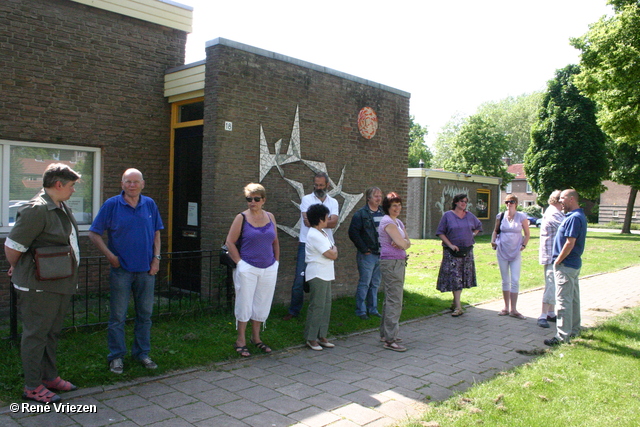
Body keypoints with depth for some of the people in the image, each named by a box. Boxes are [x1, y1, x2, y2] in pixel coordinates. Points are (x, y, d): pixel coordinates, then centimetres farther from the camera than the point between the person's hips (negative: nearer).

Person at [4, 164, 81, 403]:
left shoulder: (61, 208, 10)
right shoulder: (37, 210, -20)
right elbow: (12, 246, -20)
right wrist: (17, 269, -2)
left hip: (61, 283, 9)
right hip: (39, 286, -9)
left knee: (52, 333, 19)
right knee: (36, 334, 3)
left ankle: (50, 377, 32)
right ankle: (32, 387, 15)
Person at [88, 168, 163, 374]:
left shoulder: (150, 204, 5)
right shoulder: (111, 205, -4)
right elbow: (94, 233, -2)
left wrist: (156, 258, 3)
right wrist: (110, 255, -10)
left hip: (146, 270, 3)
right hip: (121, 269, -3)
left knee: (145, 314, 11)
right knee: (117, 316, 4)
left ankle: (142, 353, 25)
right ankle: (116, 356, 17)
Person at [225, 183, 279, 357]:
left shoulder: (270, 217, 7)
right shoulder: (242, 218, -5)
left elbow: (275, 241, 16)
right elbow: (230, 242, -5)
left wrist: (276, 261, 10)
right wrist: (239, 262, -9)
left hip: (269, 269, 4)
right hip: (247, 269, -4)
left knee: (262, 303, 12)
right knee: (244, 303, 2)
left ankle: (256, 337, 27)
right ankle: (240, 340, 15)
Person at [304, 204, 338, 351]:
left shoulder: (323, 233, 14)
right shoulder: (315, 235, -19)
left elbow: (331, 255, 22)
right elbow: (333, 255, -19)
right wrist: (334, 248, -1)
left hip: (326, 274, 10)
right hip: (317, 275, -10)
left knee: (326, 305, 12)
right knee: (317, 306, -5)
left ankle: (322, 336, 20)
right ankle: (310, 338, 5)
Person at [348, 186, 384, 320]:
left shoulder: (383, 213, 11)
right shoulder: (361, 214, -8)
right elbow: (353, 233, -13)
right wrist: (364, 249, -14)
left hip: (380, 254, 6)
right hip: (367, 255, -6)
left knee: (375, 284, 13)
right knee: (364, 283, -1)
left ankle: (372, 309, 24)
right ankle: (361, 311, 9)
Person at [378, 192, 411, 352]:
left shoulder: (398, 222, 17)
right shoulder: (388, 222, -13)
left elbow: (407, 242, 9)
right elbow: (402, 244, -21)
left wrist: (402, 243, -12)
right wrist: (403, 243, 1)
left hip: (398, 263, 10)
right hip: (391, 262, -10)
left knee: (390, 299, 16)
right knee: (394, 301, -10)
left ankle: (385, 333, 26)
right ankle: (390, 340, -7)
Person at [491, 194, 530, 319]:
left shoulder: (522, 216, -2)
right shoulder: (500, 216, 2)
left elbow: (527, 234, 4)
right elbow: (495, 230, 14)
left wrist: (524, 245, -10)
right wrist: (493, 241, -3)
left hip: (516, 253, -2)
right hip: (502, 252, 2)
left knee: (515, 280, -6)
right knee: (505, 281, 9)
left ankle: (513, 310, 2)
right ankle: (506, 308, 19)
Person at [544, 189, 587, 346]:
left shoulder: (574, 218, -19)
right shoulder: (579, 216, 13)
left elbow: (570, 243, -24)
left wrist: (557, 261, -16)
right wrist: (559, 260, 16)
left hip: (566, 265, -11)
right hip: (574, 264, 11)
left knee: (563, 300, -7)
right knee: (573, 299, 17)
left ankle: (562, 336, -4)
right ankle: (574, 330, 29)